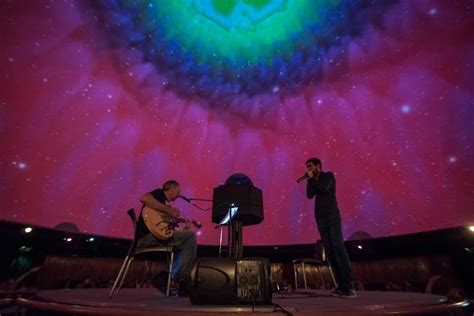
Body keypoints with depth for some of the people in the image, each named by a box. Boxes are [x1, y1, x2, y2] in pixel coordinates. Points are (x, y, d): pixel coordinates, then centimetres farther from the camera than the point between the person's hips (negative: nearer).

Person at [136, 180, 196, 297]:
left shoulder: (166, 204, 23)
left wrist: (184, 229, 18)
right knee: (191, 235, -16)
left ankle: (164, 276, 8)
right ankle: (184, 280, -9)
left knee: (184, 245, 22)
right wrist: (169, 210, -20)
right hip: (147, 237, -10)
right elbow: (144, 199, -24)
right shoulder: (160, 193, 0)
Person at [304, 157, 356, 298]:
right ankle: (341, 284, 6)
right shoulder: (314, 181, 18)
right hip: (321, 218, 6)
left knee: (338, 247, -12)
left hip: (332, 216, -5)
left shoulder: (328, 175, 4)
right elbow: (309, 195, 3)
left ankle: (349, 286, -10)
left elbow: (324, 188, -15)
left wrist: (312, 178, -5)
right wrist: (309, 180, 1)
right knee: (329, 250, 2)